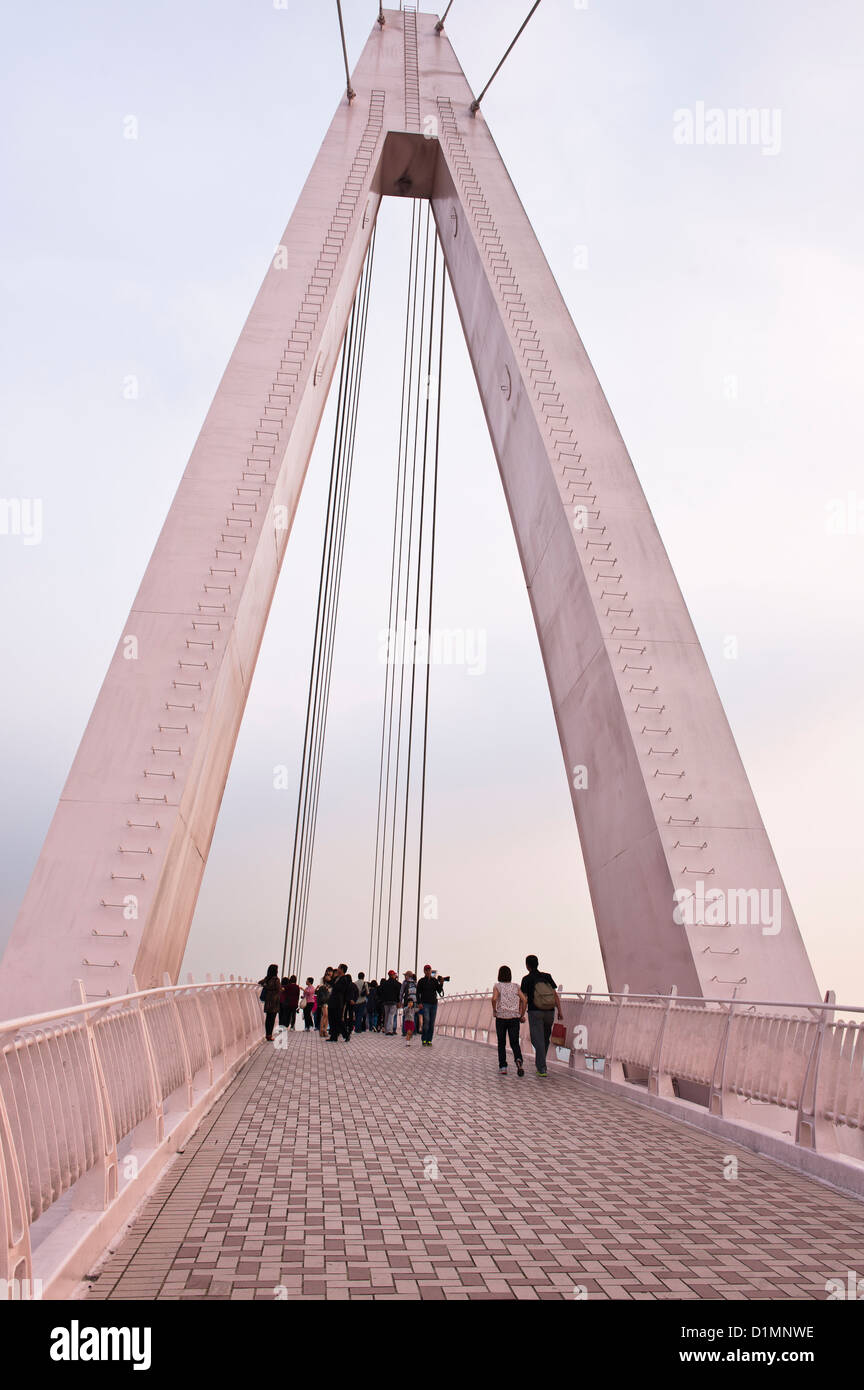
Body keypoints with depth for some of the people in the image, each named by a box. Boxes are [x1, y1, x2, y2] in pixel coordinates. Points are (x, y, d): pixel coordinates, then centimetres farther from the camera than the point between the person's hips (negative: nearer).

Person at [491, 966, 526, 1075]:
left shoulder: (497, 986, 0)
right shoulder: (516, 987, 8)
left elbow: (494, 998, -17)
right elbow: (524, 1000, -3)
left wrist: (494, 1011, -2)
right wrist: (522, 1015, 4)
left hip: (501, 1018, -1)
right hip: (514, 1018, 1)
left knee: (501, 1043, 14)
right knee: (515, 1043, 4)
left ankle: (503, 1067, 9)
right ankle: (518, 1060, -23)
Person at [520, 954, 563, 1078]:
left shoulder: (527, 979, -5)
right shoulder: (547, 977, 5)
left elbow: (523, 998, -7)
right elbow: (555, 994, -2)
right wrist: (559, 1011, -3)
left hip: (535, 1013, -4)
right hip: (549, 1012, 4)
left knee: (538, 1040, -3)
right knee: (545, 1038, 21)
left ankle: (542, 1069, -12)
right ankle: (539, 1063, 31)